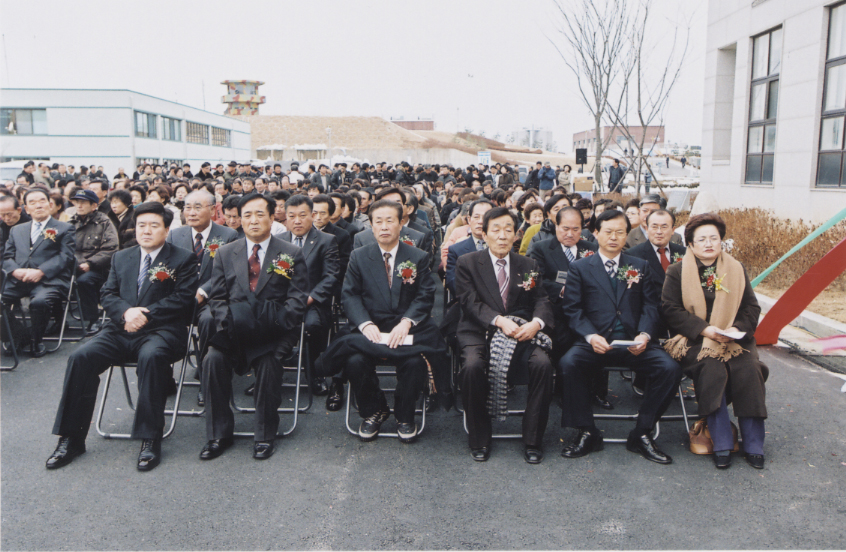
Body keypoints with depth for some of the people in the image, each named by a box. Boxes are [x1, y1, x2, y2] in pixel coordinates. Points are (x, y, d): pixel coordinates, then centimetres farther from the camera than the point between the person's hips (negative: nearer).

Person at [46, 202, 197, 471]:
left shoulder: (183, 259, 6)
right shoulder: (121, 258, 21)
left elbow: (182, 298, -5)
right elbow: (108, 294, 14)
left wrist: (145, 315, -13)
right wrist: (126, 312, -9)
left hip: (161, 330, -5)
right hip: (121, 330, 5)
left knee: (151, 356, -37)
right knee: (80, 357, -20)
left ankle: (150, 439, -27)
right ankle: (71, 438, -9)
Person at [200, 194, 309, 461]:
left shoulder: (291, 254, 8)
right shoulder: (225, 253, 16)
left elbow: (298, 299, 0)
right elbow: (217, 298, 11)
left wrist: (274, 323, -16)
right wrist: (230, 322, -9)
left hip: (274, 331, -2)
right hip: (235, 329, 3)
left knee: (269, 362, -31)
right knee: (213, 359, -25)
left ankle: (265, 435, -10)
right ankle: (218, 434, -7)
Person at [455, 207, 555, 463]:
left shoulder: (529, 266, 16)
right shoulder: (467, 263, 7)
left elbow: (542, 301, 6)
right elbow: (470, 302, -5)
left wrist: (536, 322, -17)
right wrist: (499, 320, -21)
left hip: (522, 333, 2)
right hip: (479, 332, -2)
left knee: (543, 363, -27)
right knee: (473, 365, -32)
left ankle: (533, 440, -10)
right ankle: (479, 440, -10)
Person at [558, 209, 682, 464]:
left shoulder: (640, 266, 18)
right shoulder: (580, 268, 12)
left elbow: (650, 305, 9)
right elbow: (572, 309, 3)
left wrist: (644, 335, -11)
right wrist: (590, 336, -15)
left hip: (634, 343, 2)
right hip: (596, 341, -2)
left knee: (670, 368, -24)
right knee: (568, 363, -31)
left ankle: (641, 433, -6)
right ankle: (587, 433, -13)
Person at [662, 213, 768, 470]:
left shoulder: (736, 270, 14)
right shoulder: (677, 272, 5)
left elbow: (752, 307, 10)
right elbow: (670, 309, -5)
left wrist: (738, 328, -12)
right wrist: (705, 329, -17)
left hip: (734, 339, 3)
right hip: (694, 340, -3)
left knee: (749, 370, -26)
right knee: (712, 369, -31)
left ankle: (753, 445, -13)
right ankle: (721, 445, -20)